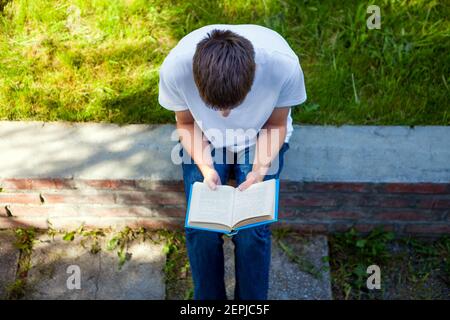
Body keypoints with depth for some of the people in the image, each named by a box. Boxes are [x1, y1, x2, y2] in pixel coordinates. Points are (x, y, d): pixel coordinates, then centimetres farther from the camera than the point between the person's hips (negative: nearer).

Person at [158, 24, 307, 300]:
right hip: (205, 141, 1)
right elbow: (187, 123, -11)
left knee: (252, 230, -15)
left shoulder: (284, 64, -34)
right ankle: (208, 298, 15)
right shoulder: (175, 67, -32)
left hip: (258, 140, 0)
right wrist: (205, 166, -25)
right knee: (201, 228, -13)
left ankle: (253, 300, 13)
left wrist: (260, 169, -26)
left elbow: (275, 125, -12)